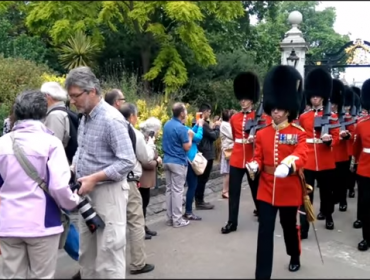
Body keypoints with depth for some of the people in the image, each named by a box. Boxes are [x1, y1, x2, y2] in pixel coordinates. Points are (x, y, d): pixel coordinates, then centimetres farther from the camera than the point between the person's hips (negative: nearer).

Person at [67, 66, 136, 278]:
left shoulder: (111, 119, -18)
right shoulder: (85, 117, 10)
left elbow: (128, 161, -22)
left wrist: (94, 178, -23)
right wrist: (72, 170, 3)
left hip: (108, 191, -9)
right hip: (87, 192, 9)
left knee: (108, 251, 1)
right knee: (87, 251, 18)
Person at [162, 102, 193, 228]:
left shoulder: (167, 125, 8)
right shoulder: (181, 128, -17)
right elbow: (187, 147, -13)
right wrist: (190, 137, 3)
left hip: (167, 160, 8)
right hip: (178, 162, -8)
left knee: (169, 189, 11)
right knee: (177, 191, -2)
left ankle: (170, 218, 17)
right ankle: (177, 220, 4)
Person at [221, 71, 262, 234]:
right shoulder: (234, 119, 7)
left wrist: (255, 138, -20)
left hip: (252, 160, -2)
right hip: (236, 160, 3)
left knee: (256, 190, 13)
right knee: (233, 192, 3)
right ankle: (232, 222, 10)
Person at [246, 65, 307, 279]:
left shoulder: (299, 133, -5)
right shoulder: (262, 134, 5)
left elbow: (301, 156, -20)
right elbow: (259, 158, 7)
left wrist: (289, 166, -41)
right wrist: (254, 165, -17)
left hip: (289, 189, -2)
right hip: (267, 189, 2)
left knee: (290, 226, 18)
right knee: (265, 231, 0)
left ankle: (295, 258, 47)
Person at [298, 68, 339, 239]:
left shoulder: (332, 116, 1)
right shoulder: (303, 116, 5)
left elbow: (336, 138, -1)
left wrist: (329, 140, -23)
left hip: (326, 162, 0)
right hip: (307, 161, 0)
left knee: (326, 191, 17)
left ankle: (328, 216, 41)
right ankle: (303, 228, 0)